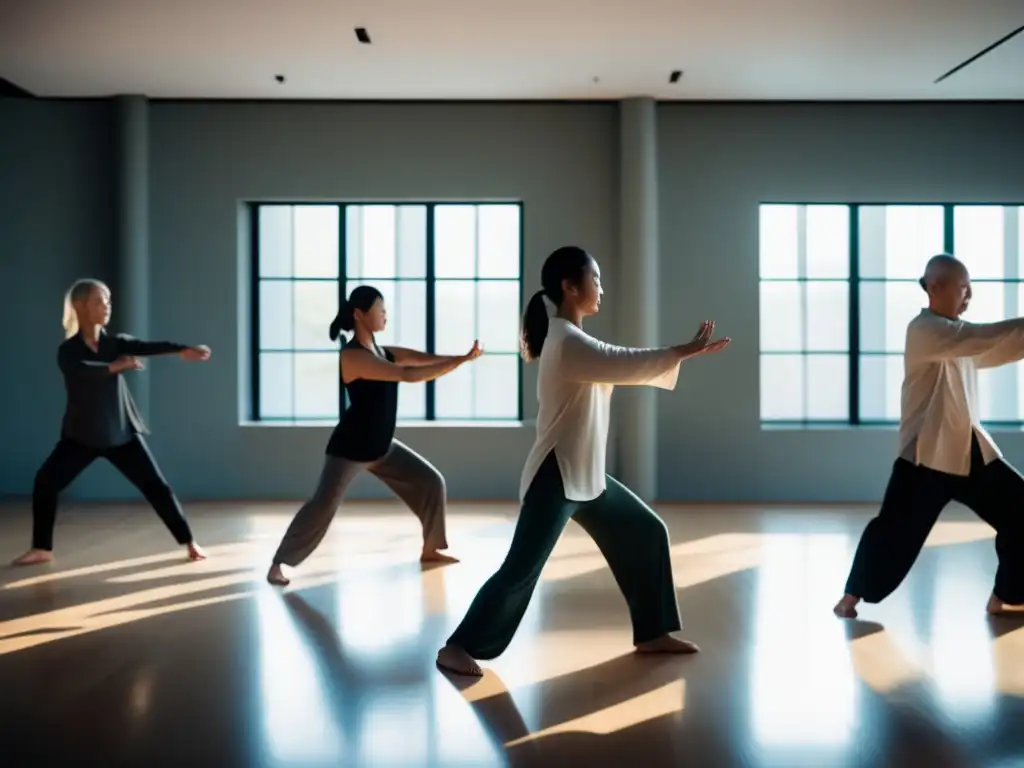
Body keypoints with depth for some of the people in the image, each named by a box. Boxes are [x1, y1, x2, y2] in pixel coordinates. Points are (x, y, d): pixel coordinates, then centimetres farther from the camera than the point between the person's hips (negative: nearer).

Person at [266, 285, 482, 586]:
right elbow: (409, 375, -28)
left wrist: (461, 358, -19)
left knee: (431, 482, 8)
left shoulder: (383, 352, 6)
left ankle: (430, 549, 22)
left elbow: (424, 358, -2)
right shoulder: (352, 356, -21)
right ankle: (277, 565, 0)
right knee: (323, 504, -13)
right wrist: (460, 361, -28)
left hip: (382, 446, 8)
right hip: (351, 447, -8)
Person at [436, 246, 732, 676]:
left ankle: (651, 633, 26)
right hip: (557, 475, -10)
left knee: (647, 533, 15)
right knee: (521, 570, -9)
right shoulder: (566, 342, -18)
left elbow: (623, 370, 17)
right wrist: (687, 350, -17)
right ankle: (458, 647, 5)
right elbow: (626, 364, -24)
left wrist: (685, 353, 11)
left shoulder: (575, 340, 14)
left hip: (587, 475, 10)